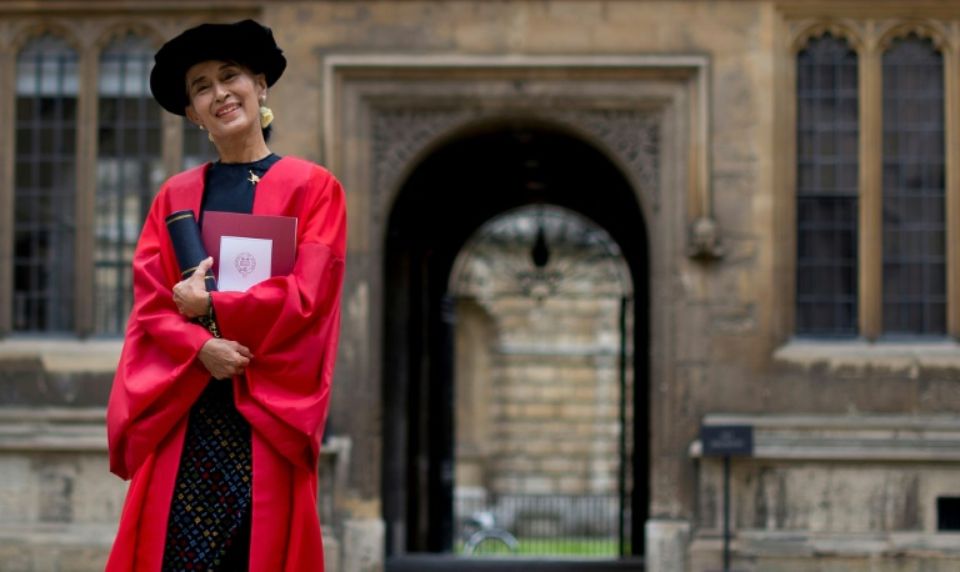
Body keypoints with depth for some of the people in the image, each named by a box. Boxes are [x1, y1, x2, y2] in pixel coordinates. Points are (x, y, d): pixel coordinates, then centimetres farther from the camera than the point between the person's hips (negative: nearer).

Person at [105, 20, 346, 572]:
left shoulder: (314, 187, 5)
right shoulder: (176, 195, 14)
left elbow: (307, 295, -6)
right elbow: (150, 301, 5)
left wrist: (210, 307, -7)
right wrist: (202, 347, -14)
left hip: (270, 410, -2)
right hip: (182, 407, 2)